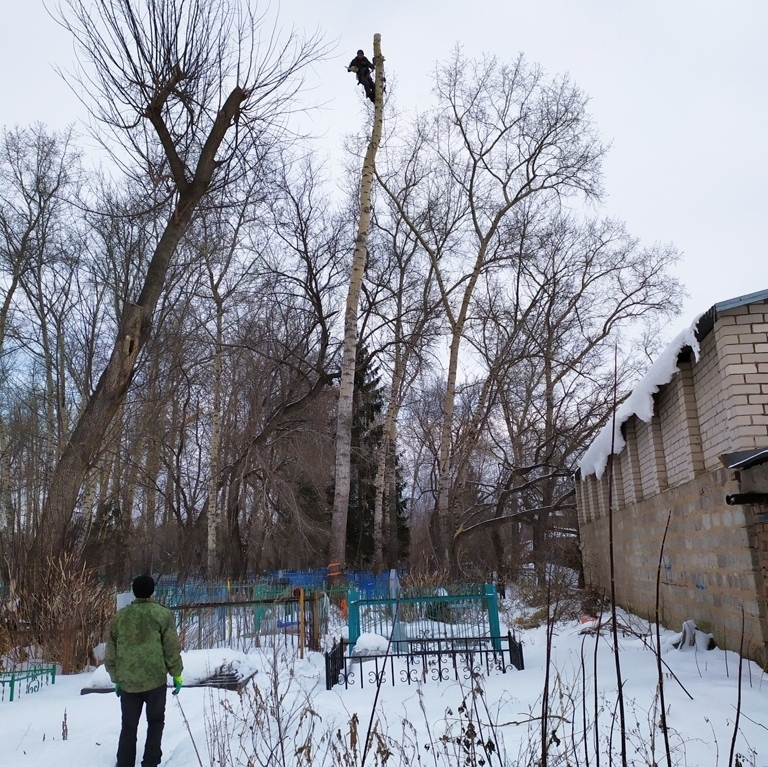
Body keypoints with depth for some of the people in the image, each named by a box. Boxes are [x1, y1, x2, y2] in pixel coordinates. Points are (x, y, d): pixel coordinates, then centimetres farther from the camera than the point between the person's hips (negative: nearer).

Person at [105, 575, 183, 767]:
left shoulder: (120, 616, 5)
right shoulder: (163, 614, -5)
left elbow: (110, 653, 10)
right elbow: (171, 648, -7)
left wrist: (116, 679, 20)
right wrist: (177, 674, 3)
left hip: (127, 682, 3)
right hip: (155, 679, -2)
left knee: (128, 726, 14)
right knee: (155, 722, 15)